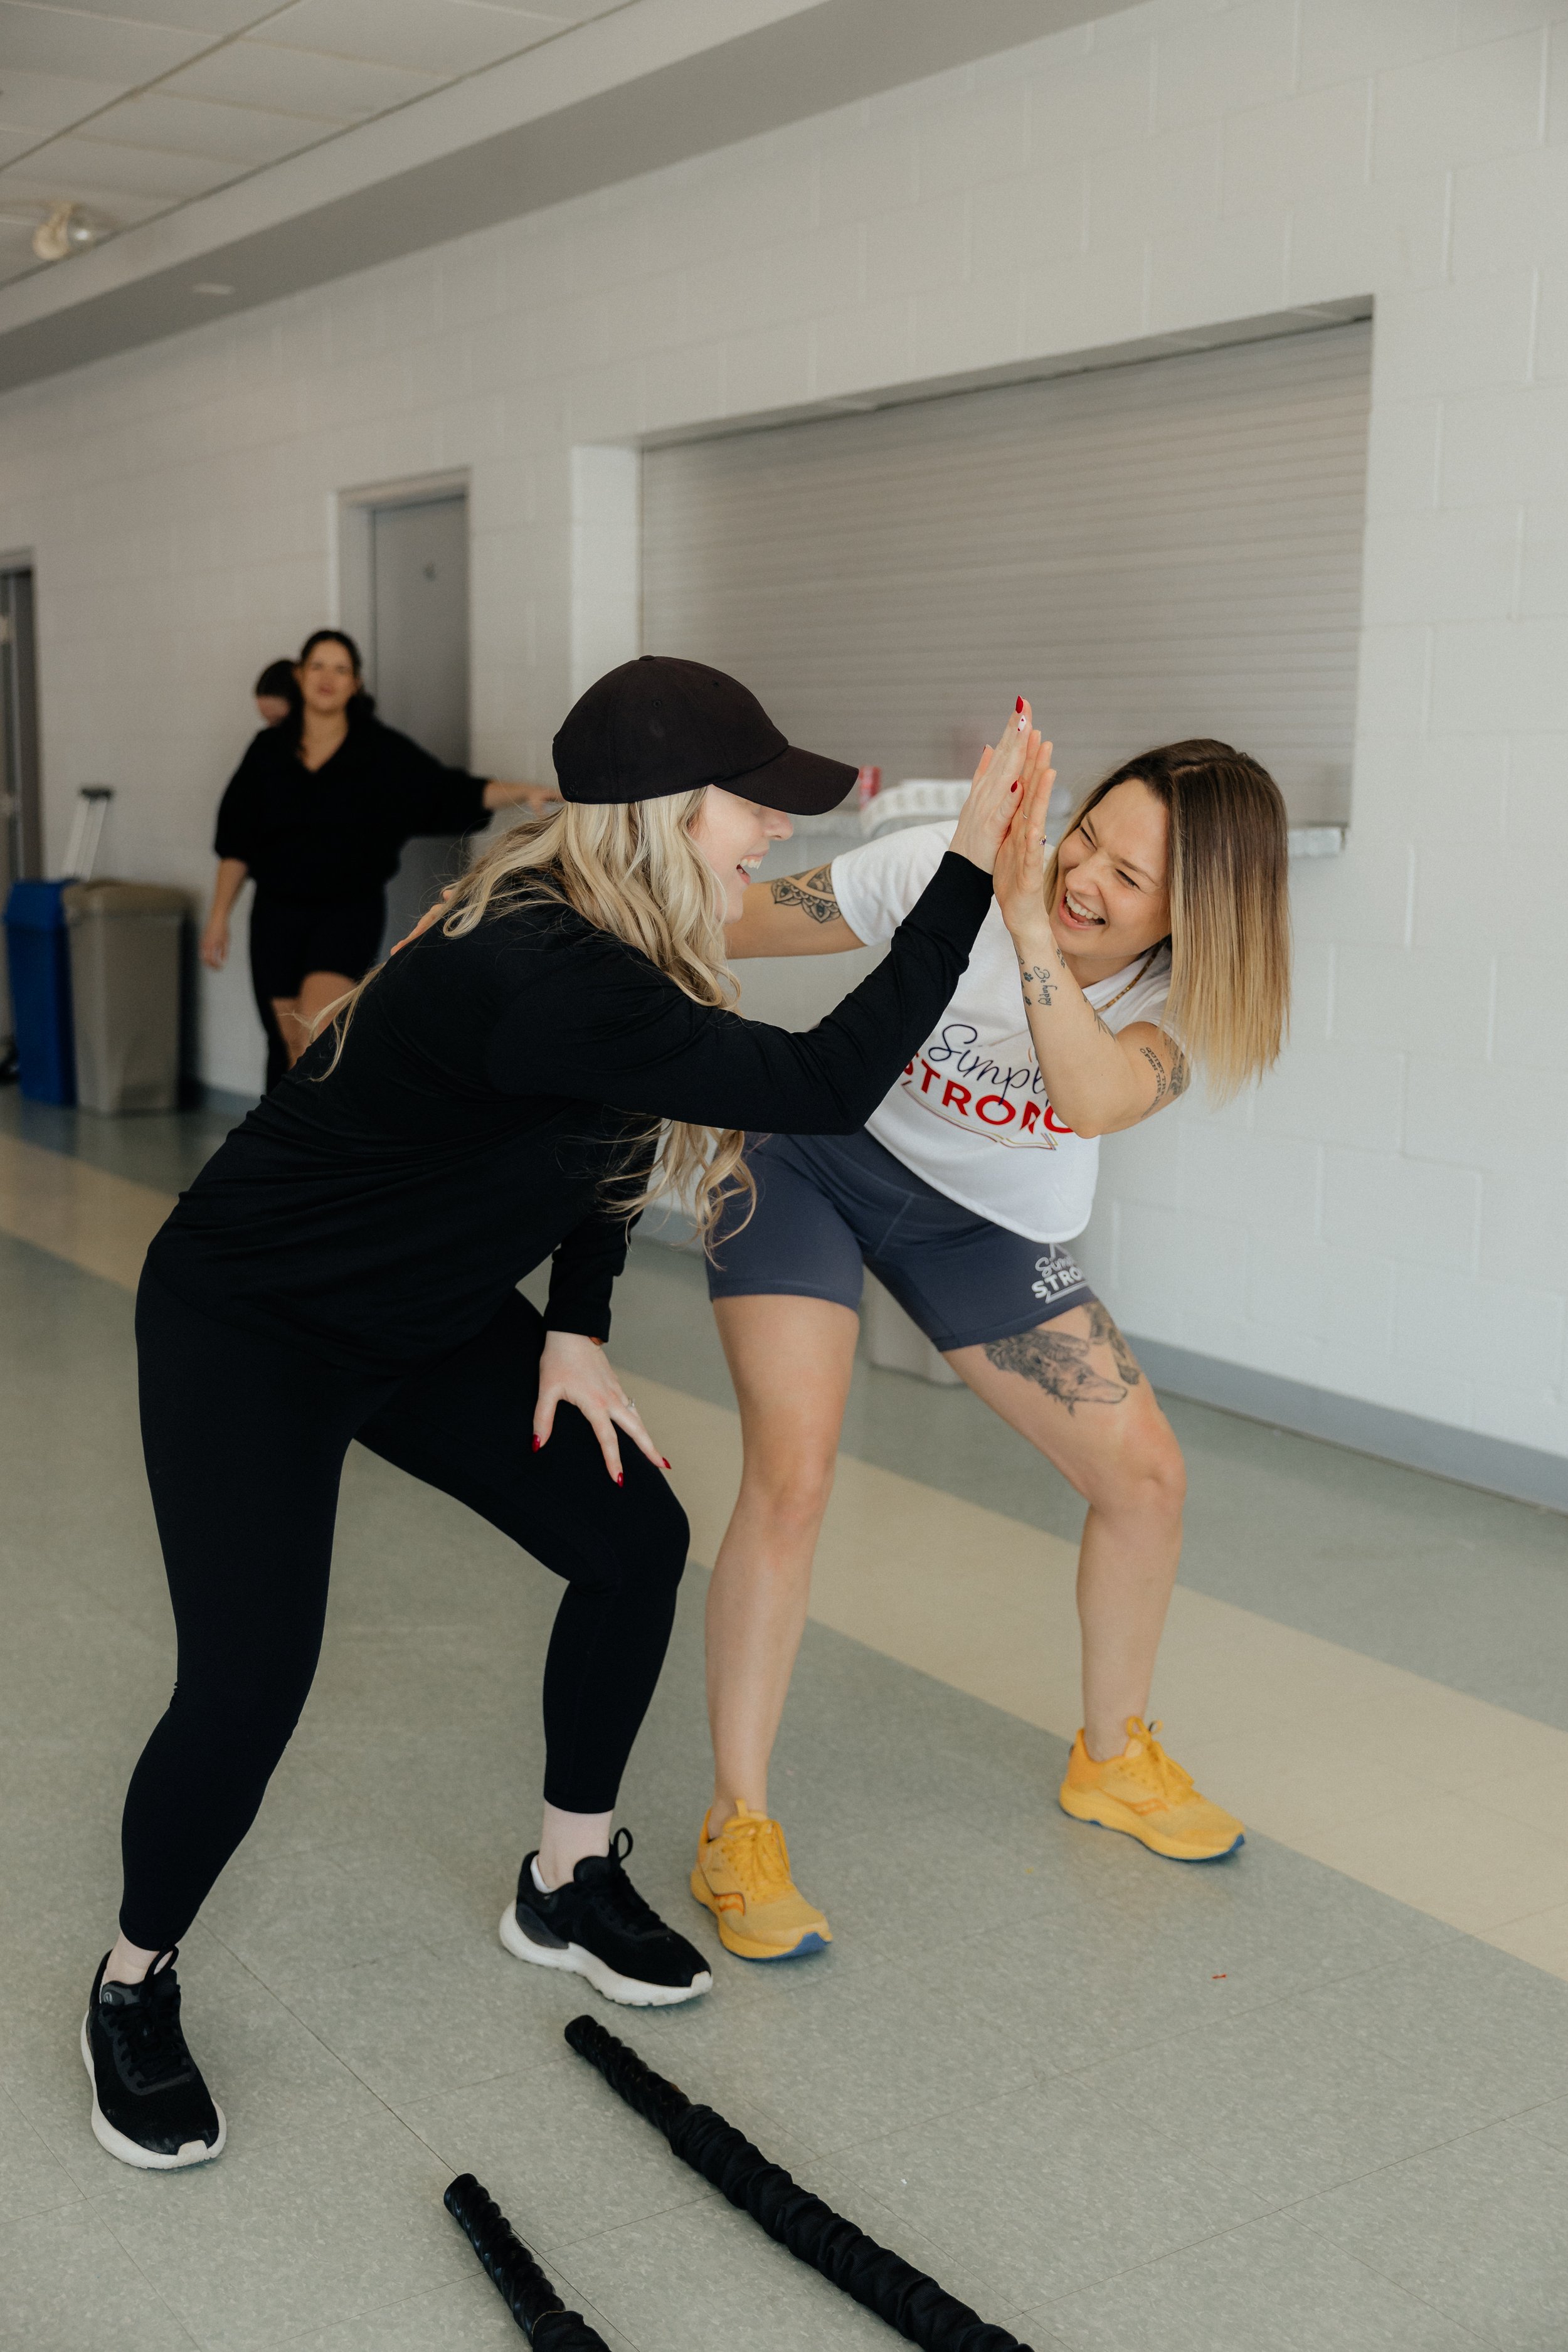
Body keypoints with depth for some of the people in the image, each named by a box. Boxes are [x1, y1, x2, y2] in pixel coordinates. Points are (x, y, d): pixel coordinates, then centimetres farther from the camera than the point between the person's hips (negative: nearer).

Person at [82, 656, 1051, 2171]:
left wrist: (575, 1333, 5)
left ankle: (567, 1885, 24)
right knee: (250, 1680, -15)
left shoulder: (598, 939, -7)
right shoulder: (533, 980, -37)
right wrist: (970, 865, -37)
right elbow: (826, 1088, -40)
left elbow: (598, 1140, 11)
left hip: (427, 1316, 9)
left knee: (633, 1539, 4)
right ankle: (132, 1989, 14)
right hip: (246, 1327, -9)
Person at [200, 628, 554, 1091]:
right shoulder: (269, 750, 5)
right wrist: (219, 916, 9)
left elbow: (452, 791, -8)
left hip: (350, 912, -3)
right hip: (278, 914, 3)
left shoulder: (382, 752, -1)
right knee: (288, 1045, 5)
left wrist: (522, 793, -24)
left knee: (315, 1028, -23)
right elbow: (236, 845, 9)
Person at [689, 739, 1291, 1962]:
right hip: (814, 1160, -3)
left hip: (987, 1223, 4)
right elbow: (726, 926, -20)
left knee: (1146, 1473, 0)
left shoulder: (1185, 998, -21)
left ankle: (1114, 1756, 28)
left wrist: (1025, 914, -51)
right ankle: (737, 1827, -3)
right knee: (794, 1476, -21)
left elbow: (1095, 1100, -43)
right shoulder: (945, 869, -27)